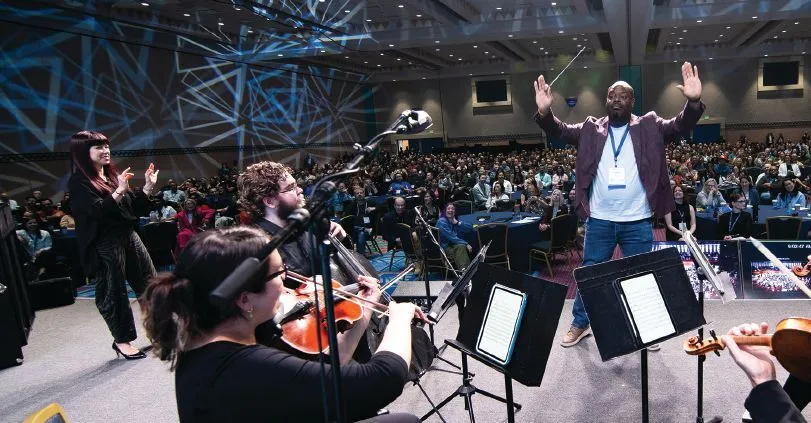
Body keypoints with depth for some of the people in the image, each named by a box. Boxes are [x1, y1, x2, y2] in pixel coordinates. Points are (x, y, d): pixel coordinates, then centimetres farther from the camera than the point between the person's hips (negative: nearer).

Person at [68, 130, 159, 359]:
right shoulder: (78, 182, -7)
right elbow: (97, 211, -21)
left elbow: (136, 208, 15)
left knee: (150, 284, 11)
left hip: (129, 236, 7)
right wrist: (119, 191, -28)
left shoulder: (113, 175, 13)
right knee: (113, 293, 3)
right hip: (105, 245, -7)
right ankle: (121, 340, 17)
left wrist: (148, 186, 5)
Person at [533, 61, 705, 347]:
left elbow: (681, 126, -7)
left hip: (638, 221, 0)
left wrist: (693, 102, -27)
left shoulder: (649, 127, 2)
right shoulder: (591, 129, 4)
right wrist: (544, 112, -22)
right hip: (599, 220, 1)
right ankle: (580, 324, 27)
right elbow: (560, 132, -1)